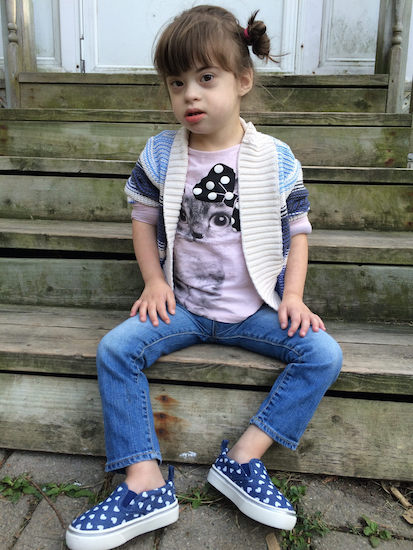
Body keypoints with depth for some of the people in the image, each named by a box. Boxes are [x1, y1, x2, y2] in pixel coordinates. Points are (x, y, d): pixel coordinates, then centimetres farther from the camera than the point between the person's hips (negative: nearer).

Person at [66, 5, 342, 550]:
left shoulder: (275, 158, -4)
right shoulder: (160, 154, 0)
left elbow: (297, 229, 3)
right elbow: (143, 217, 9)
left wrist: (293, 297, -7)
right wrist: (154, 282, -3)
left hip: (257, 307, 0)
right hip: (182, 305, 1)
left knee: (324, 354, -20)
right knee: (115, 350, -20)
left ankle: (244, 457, -10)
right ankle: (146, 485, -13)